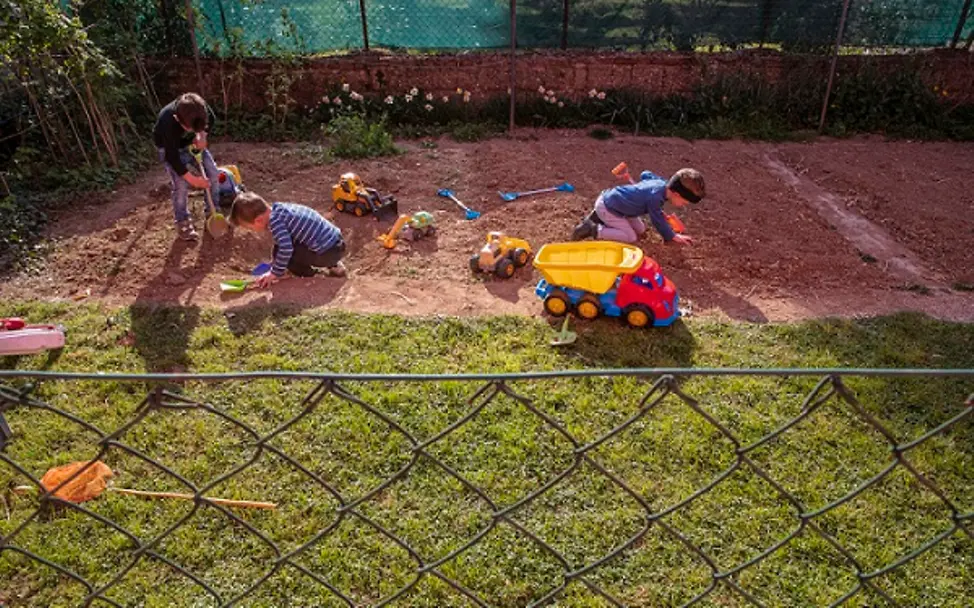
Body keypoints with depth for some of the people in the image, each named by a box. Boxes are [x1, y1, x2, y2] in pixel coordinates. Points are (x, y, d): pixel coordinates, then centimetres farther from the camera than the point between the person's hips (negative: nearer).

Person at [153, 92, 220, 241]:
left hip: (193, 143, 5)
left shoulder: (198, 106, -31)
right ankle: (183, 222, 7)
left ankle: (211, 212, 15)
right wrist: (192, 179, -28)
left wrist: (201, 135, -20)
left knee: (213, 173, -3)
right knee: (181, 185, -13)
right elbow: (172, 157, -32)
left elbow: (211, 119, -5)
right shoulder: (168, 124, -42)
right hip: (171, 149, -5)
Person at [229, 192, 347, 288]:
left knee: (280, 252, -8)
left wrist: (275, 273, -11)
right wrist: (275, 269, 28)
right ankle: (333, 266, 21)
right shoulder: (278, 210, 11)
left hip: (328, 252, -9)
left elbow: (286, 248, -26)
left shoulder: (275, 221, -17)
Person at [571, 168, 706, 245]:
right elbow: (658, 221, -18)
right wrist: (673, 237, -6)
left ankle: (599, 218, 15)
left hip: (611, 198, 10)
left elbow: (644, 174, 18)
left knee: (640, 231, 13)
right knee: (631, 238, -11)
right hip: (607, 206, -10)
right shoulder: (655, 197, -29)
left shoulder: (661, 182, -2)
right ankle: (593, 230, -10)